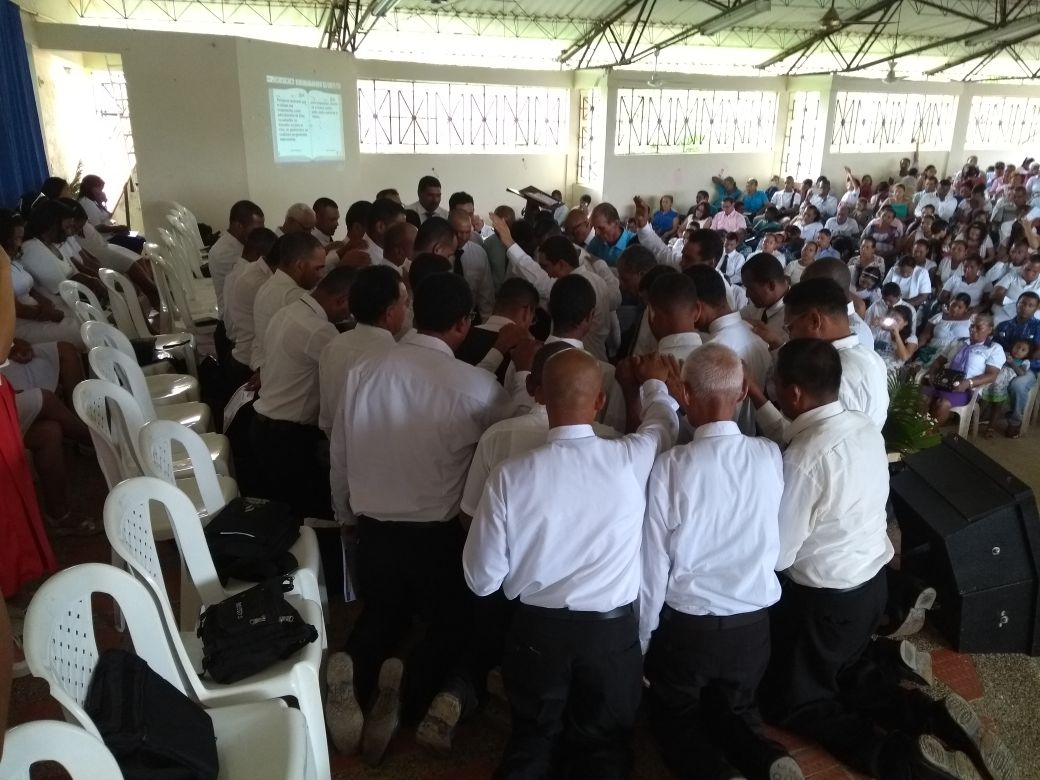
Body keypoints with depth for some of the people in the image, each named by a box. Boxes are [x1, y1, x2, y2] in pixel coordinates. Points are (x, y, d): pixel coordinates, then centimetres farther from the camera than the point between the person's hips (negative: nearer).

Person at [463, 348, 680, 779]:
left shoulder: (511, 475, -19)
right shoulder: (631, 459, -17)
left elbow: (481, 578, -9)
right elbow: (664, 425, 9)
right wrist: (654, 383, 29)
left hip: (537, 629, 0)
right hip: (613, 630, 0)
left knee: (533, 737, 22)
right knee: (606, 741, 21)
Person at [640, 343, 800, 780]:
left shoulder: (669, 466, -22)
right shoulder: (771, 457, -11)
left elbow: (654, 562, -14)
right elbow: (772, 544, 0)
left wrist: (642, 639, -1)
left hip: (686, 625, -3)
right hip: (753, 623, 4)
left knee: (672, 714, 22)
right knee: (735, 710, 28)